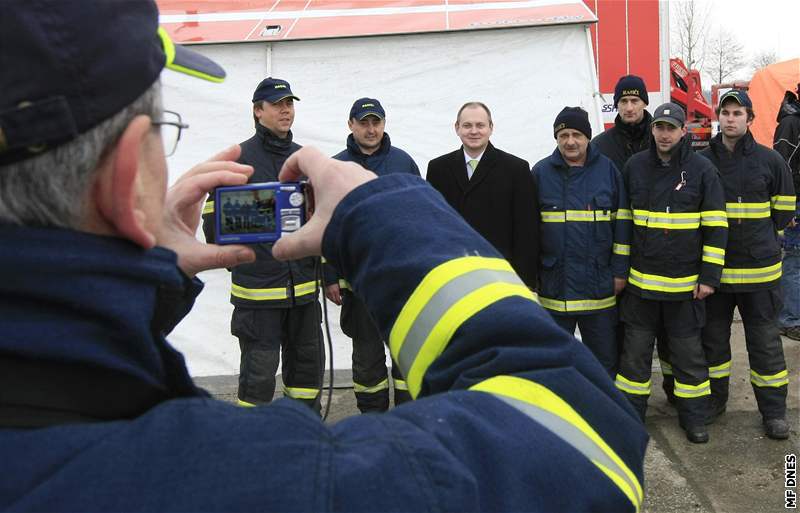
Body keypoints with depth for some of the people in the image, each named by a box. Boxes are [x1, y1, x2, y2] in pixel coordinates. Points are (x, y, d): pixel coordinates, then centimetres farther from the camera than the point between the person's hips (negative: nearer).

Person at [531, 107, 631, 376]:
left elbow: (622, 223, 2)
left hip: (600, 285, 0)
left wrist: (620, 271, -2)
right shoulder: (541, 172, 1)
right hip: (554, 286, 1)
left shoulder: (608, 170, 1)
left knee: (605, 355, 11)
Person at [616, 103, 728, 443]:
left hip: (686, 283, -2)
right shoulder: (634, 166, 3)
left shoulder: (702, 170, -3)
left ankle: (693, 416, 25)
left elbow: (716, 227, -3)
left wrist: (709, 276, -8)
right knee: (635, 350, 9)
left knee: (688, 351, 10)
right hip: (640, 280, 2)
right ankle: (631, 413, 23)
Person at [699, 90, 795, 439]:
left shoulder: (769, 160, -1)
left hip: (759, 267, -1)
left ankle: (774, 410, 19)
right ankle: (714, 398, 28)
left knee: (765, 340, 6)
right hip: (713, 266, 1)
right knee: (713, 337, 12)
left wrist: (762, 239, 13)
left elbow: (784, 209, 10)